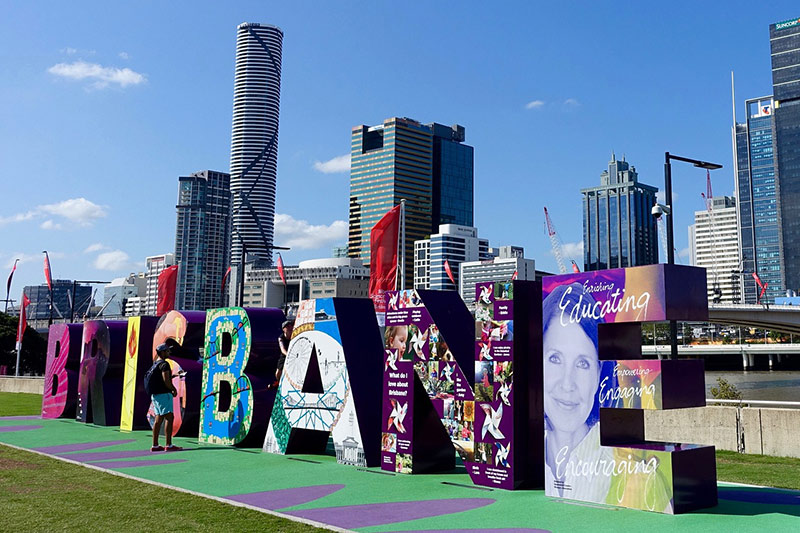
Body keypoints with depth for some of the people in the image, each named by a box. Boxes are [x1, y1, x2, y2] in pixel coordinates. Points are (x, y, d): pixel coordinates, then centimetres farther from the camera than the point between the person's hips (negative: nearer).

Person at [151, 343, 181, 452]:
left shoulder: (155, 364, 18)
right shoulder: (164, 364, -12)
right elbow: (166, 380, -20)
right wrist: (174, 389, -6)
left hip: (155, 394, 10)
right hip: (163, 394, -10)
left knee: (158, 419, 11)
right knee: (169, 418, -10)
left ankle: (155, 445, 12)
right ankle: (169, 445, -14)